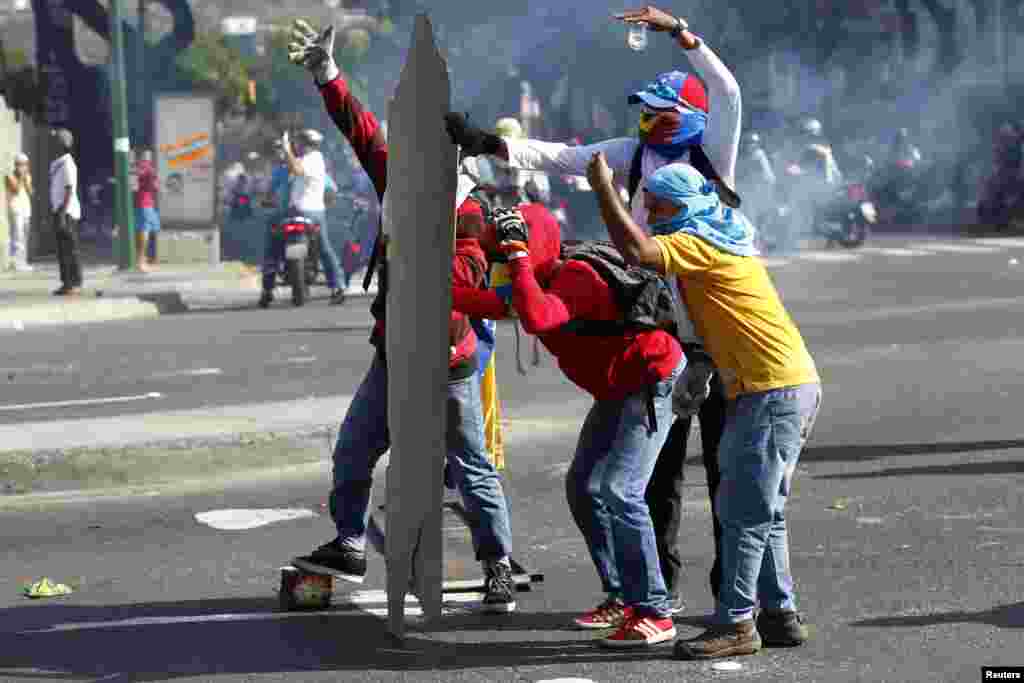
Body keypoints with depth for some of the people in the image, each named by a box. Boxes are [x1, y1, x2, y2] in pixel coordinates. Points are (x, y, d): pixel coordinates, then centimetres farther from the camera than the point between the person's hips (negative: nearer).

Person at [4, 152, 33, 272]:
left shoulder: (27, 176, 13)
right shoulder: (10, 177, -6)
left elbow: (30, 192, 4)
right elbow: (16, 191, -16)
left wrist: (26, 179, -5)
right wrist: (20, 177, -16)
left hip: (26, 208, 6)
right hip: (15, 208, -6)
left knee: (24, 236, 4)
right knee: (17, 236, -14)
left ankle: (22, 262, 7)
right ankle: (15, 263, -16)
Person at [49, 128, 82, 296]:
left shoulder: (68, 164, -13)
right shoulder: (56, 164, 16)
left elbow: (70, 191, -18)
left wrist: (62, 213, -23)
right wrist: (53, 212, 20)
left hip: (67, 213, -9)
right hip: (59, 212, 9)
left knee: (70, 249, -7)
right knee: (62, 250, 9)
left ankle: (75, 284, -6)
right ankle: (67, 283, 12)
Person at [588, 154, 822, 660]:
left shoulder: (699, 243, -11)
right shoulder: (724, 240, 20)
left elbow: (637, 251, -25)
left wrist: (604, 189, -15)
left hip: (773, 390, -10)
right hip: (793, 385, 10)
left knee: (743, 512, -8)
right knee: (762, 512, 15)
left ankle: (735, 625, -6)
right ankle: (780, 614, 18)